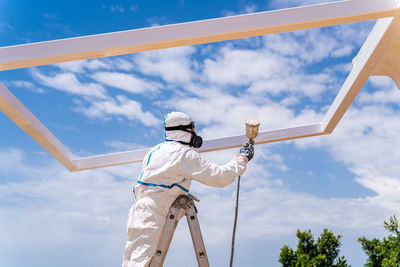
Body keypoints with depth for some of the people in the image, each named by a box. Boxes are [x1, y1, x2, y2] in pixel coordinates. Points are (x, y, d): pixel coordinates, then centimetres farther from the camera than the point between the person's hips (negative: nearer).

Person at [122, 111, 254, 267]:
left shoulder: (155, 150, 16)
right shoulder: (185, 154, -10)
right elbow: (220, 177, -9)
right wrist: (243, 158, 5)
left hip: (139, 214, 9)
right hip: (150, 219, -9)